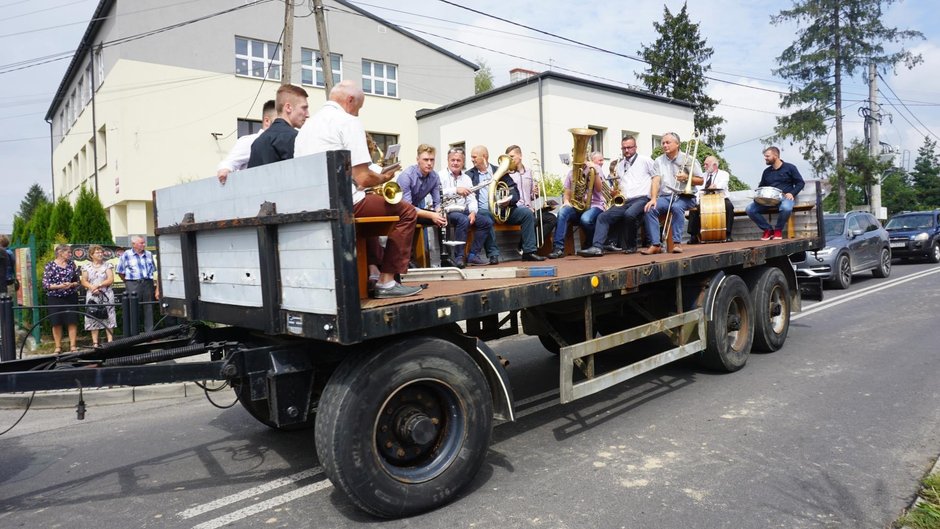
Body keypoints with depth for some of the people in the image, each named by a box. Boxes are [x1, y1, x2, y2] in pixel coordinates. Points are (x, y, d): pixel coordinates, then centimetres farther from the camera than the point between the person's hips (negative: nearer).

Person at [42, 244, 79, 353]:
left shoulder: (71, 264, 7)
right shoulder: (50, 265, -2)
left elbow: (77, 281, 10)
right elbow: (45, 284, -5)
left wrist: (71, 284, -11)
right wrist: (59, 286, -19)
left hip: (71, 298, 2)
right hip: (54, 298, -2)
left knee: (72, 322, 0)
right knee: (56, 323, 3)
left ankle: (72, 345, 8)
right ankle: (58, 347, 14)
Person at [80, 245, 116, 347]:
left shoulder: (107, 265, 6)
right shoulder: (86, 266, 9)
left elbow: (111, 280, -3)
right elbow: (84, 281, 4)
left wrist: (98, 285, -13)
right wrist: (92, 287, -14)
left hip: (106, 295, -1)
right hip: (92, 296, 1)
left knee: (108, 318, -3)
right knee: (93, 318, -1)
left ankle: (110, 341, -2)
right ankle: (95, 343, 2)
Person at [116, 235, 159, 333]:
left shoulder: (149, 254, 13)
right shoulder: (126, 255, 2)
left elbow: (154, 271, 14)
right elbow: (120, 272, 5)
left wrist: (157, 288, 9)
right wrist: (128, 283, 5)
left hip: (148, 284, 3)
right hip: (133, 285, -3)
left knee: (149, 308, 6)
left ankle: (150, 332, 12)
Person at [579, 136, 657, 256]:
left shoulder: (645, 160, 8)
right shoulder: (619, 165, 22)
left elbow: (656, 178, 1)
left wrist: (653, 198, -11)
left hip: (641, 199, -5)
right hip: (624, 201, 5)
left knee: (629, 214, -36)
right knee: (603, 217, -17)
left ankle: (630, 246, -15)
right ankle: (597, 247, -29)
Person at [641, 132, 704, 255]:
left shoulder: (688, 159, 3)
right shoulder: (658, 161, 10)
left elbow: (700, 181, 5)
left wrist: (687, 177, -14)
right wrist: (653, 199, -17)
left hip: (685, 196, -3)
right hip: (666, 196, 3)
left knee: (677, 207, -36)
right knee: (650, 208, -26)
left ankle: (677, 243, -31)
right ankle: (655, 244, -27)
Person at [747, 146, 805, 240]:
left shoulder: (789, 167, 5)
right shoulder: (766, 172, 17)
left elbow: (800, 182, 5)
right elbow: (761, 187, 27)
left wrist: (792, 193, -13)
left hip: (785, 197, -4)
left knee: (786, 208, -41)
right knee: (750, 209, -20)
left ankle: (778, 230, -13)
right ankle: (768, 229, -4)